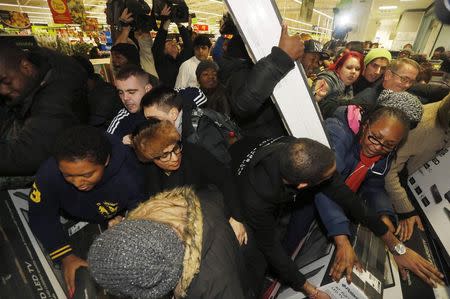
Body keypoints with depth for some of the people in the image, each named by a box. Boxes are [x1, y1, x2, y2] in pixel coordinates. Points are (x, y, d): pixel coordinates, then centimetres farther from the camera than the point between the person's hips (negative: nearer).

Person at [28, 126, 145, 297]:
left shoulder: (127, 178, -37)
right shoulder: (49, 172, -32)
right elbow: (41, 216, -18)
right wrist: (65, 256, -27)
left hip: (111, 224, -1)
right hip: (70, 219, 2)